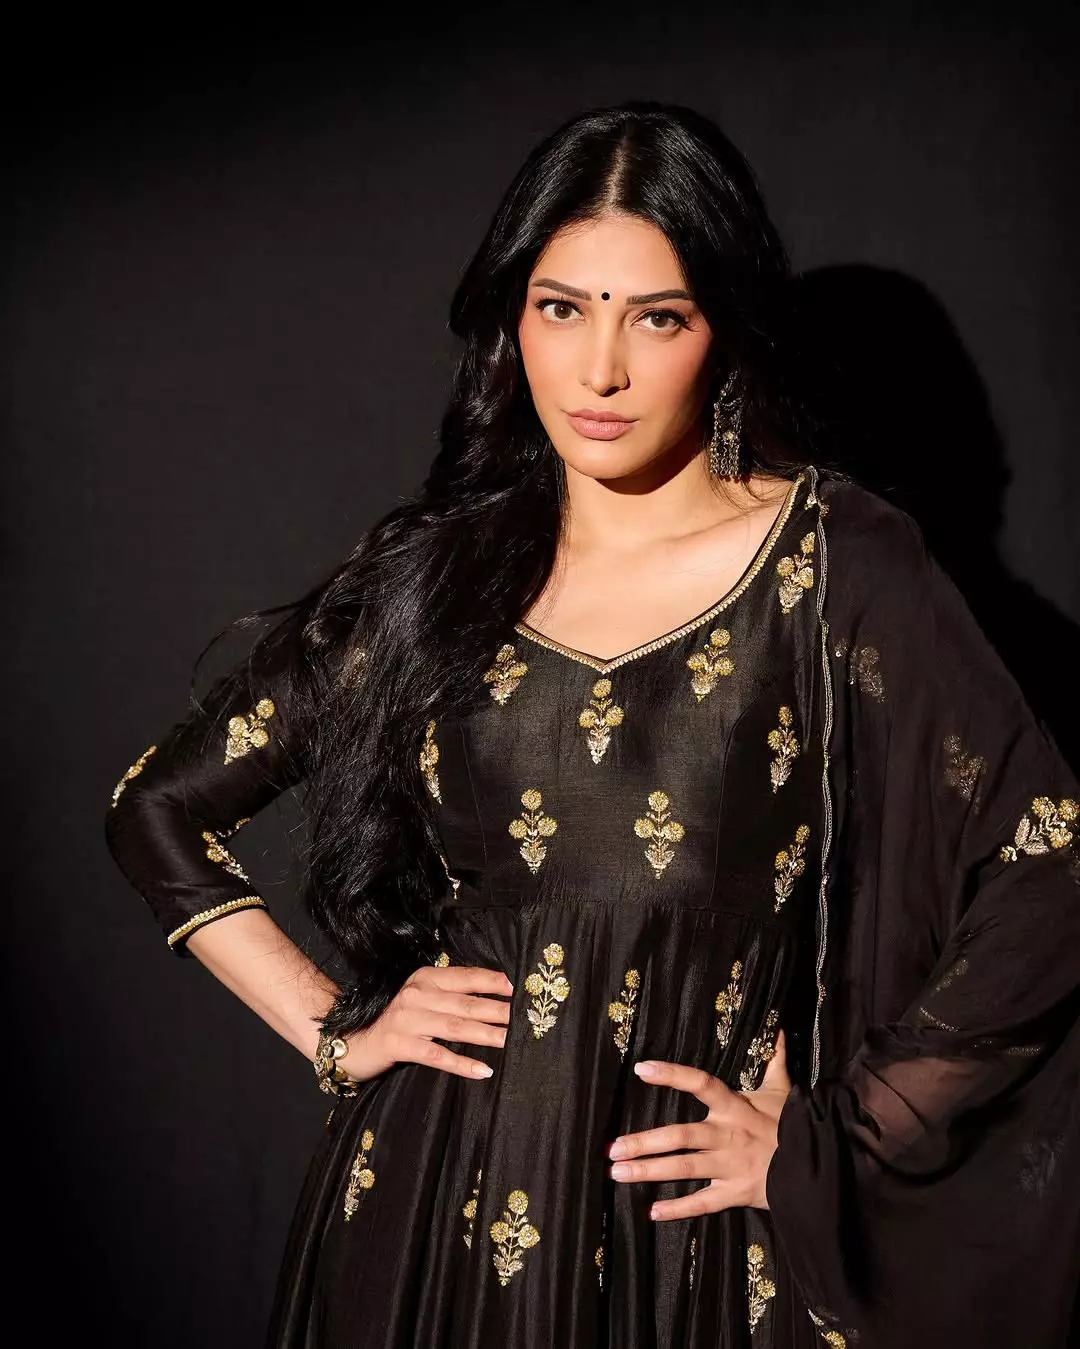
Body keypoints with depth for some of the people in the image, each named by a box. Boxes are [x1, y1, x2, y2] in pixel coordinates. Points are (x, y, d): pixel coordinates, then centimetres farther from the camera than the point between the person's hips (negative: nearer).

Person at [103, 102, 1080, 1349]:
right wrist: (335, 1030, 1)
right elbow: (159, 811, 8)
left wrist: (828, 1141, -10)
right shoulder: (430, 570, -1)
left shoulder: (837, 567, -9)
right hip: (438, 1198, 3)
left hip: (689, 1211, -2)